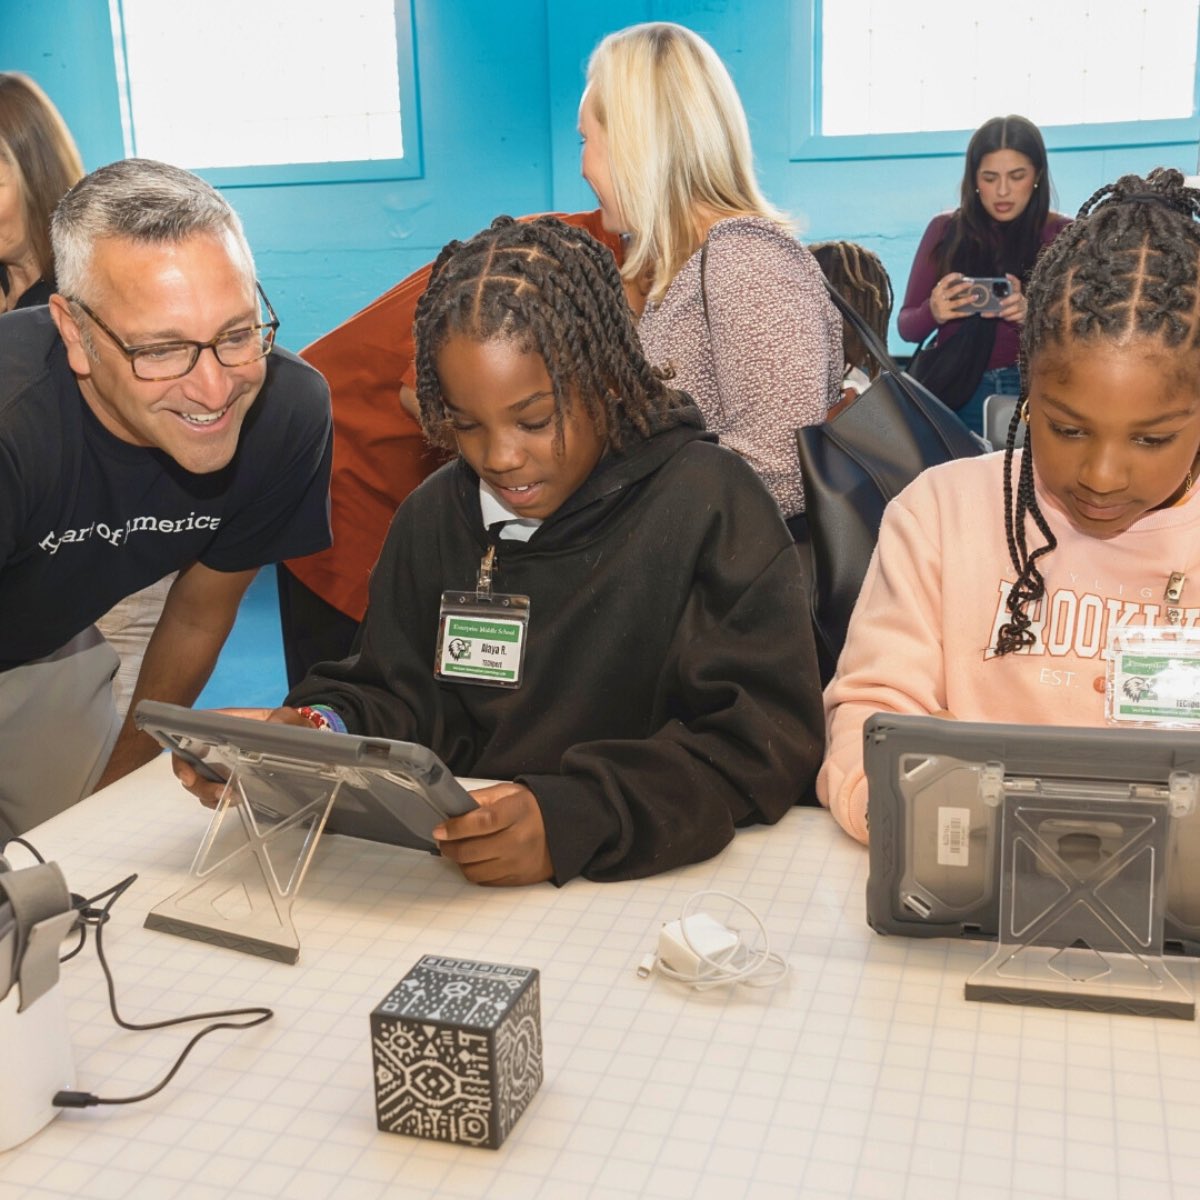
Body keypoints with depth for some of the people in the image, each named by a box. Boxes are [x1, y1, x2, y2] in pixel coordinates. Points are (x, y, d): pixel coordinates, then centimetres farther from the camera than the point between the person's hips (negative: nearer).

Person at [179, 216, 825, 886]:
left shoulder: (711, 504, -8)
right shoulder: (435, 516, 9)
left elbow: (765, 739, -16)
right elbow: (403, 699, 12)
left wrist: (577, 819, -30)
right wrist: (317, 732, -11)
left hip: (651, 882, -4)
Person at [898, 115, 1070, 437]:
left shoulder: (1063, 235, 0)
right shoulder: (945, 229, 3)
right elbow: (906, 327, 4)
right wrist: (933, 313, -19)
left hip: (1034, 392, -1)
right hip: (957, 393, 1)